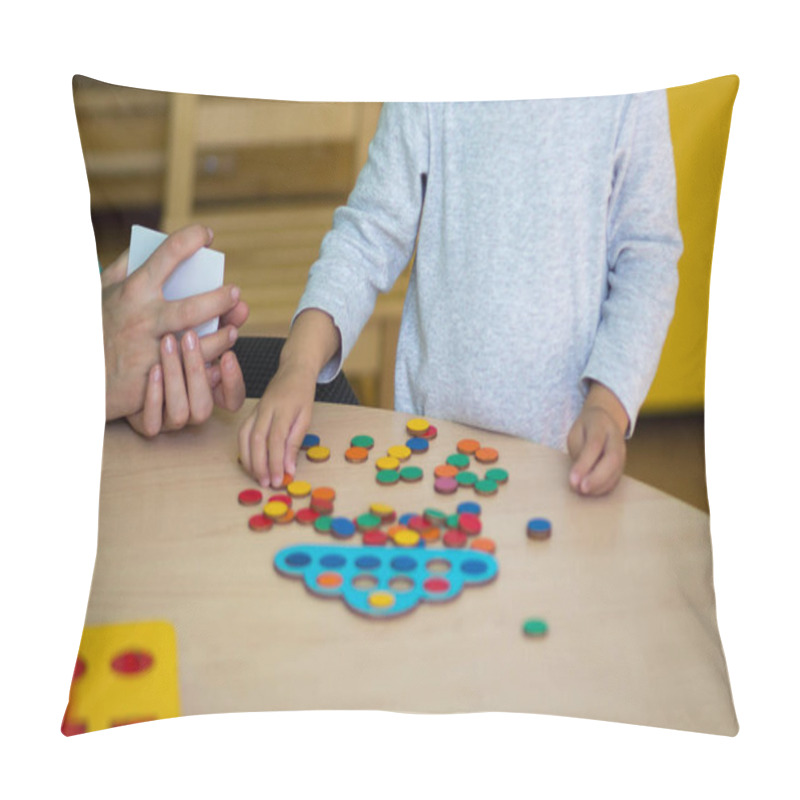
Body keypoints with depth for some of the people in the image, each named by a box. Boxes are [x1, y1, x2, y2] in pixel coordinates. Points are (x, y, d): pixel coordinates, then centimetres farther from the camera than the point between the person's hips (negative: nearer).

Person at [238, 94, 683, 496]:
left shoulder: (633, 97, -7)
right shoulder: (425, 102, -2)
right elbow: (368, 235, -4)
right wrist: (299, 364, -20)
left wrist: (607, 405, -20)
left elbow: (647, 261, -6)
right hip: (431, 425, 2)